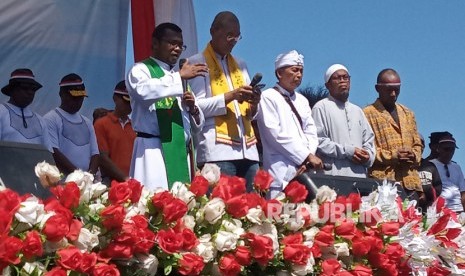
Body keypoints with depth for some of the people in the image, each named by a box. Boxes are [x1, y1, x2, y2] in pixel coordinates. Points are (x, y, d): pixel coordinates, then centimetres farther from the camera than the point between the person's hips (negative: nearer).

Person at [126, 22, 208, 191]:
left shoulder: (178, 78, 23)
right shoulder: (141, 69, 5)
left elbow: (197, 125, 22)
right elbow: (143, 91, -22)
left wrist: (192, 109, 1)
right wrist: (180, 76, -17)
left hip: (179, 152, 6)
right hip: (153, 150, -6)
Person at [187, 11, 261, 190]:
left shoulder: (240, 65, 22)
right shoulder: (197, 63, 4)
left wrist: (253, 105, -1)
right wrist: (230, 96, -15)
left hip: (247, 148, 6)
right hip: (217, 149, -6)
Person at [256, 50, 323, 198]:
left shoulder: (302, 100, 20)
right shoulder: (268, 97, 0)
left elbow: (311, 133, 13)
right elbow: (276, 135, -10)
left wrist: (308, 160, -6)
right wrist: (308, 156, -9)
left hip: (305, 170, 6)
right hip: (281, 172, -6)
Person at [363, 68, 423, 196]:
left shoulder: (408, 114, 22)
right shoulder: (367, 114, 0)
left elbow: (417, 144, 24)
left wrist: (414, 155, 1)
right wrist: (392, 156, -14)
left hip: (410, 182, 6)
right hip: (383, 181, -6)